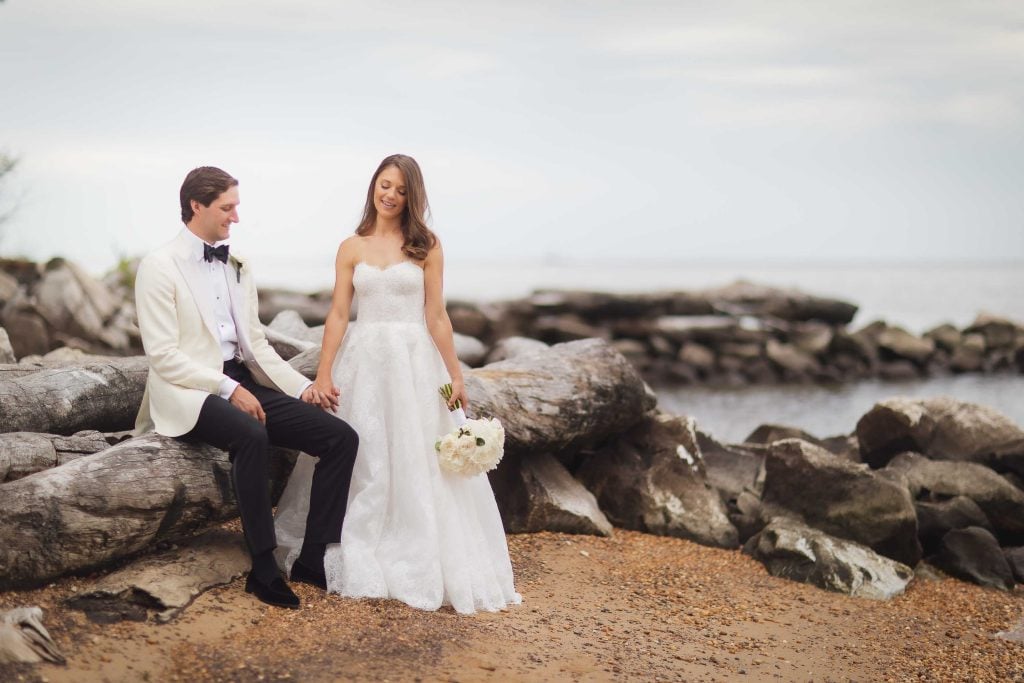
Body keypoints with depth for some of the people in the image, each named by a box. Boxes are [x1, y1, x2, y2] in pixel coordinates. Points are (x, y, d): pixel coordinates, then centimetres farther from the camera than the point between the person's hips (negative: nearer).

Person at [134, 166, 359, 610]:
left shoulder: (239, 268, 16)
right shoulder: (160, 267, -5)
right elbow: (163, 355, -13)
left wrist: (302, 386, 3)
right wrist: (228, 388, -20)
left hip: (243, 382, 7)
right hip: (188, 392, -7)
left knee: (341, 437, -10)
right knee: (252, 436, -39)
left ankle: (314, 557, -5)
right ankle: (263, 567, -27)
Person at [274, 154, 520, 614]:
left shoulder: (426, 246, 2)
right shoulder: (352, 248, 6)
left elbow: (436, 316, 1)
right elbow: (338, 314, 4)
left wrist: (455, 375, -3)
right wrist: (323, 374, -3)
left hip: (414, 363, -1)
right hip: (363, 362, 1)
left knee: (417, 466, 1)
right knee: (362, 466, 5)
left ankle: (420, 564, 12)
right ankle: (360, 563, 15)